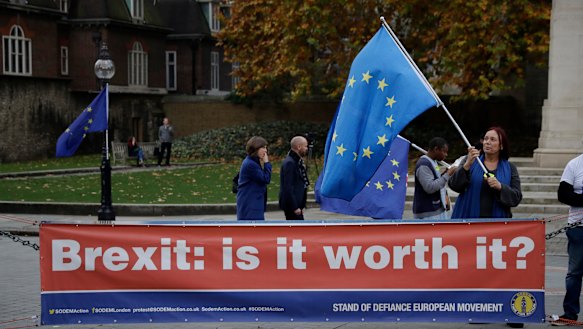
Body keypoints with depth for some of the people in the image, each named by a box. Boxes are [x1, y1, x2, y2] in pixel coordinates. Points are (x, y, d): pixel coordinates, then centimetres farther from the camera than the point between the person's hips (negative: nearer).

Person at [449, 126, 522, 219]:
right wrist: (467, 165, -18)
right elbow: (454, 185, -3)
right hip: (469, 218, 0)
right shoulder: (470, 161, 7)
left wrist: (500, 187, -17)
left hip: (497, 221, 1)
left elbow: (517, 198, 1)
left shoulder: (510, 168, 8)